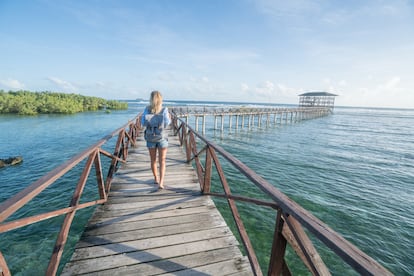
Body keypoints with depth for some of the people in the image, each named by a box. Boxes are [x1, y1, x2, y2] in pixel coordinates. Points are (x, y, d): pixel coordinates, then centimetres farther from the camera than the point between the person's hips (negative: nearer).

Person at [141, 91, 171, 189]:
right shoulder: (164, 110, -9)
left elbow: (143, 123, -3)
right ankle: (161, 182, -7)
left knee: (153, 160, 17)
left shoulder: (147, 109, -3)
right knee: (162, 161, 4)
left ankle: (156, 179, 34)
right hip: (162, 137, -2)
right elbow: (167, 123, -14)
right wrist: (170, 119, 7)